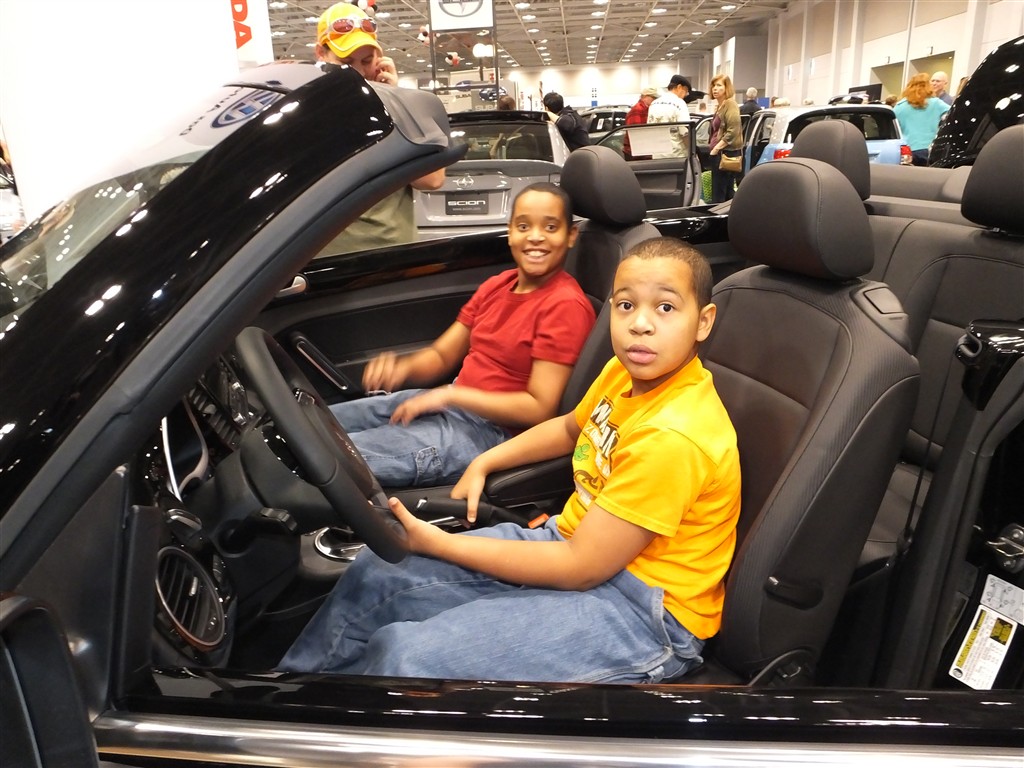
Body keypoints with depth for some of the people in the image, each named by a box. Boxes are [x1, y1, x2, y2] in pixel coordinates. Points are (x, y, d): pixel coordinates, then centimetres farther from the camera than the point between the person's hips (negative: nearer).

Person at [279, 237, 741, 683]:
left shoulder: (673, 436, -27)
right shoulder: (626, 370, -1)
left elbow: (580, 568, -22)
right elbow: (571, 428, 22)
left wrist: (436, 543, -16)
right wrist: (483, 464, 12)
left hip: (640, 607, -8)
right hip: (576, 539, 8)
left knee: (404, 657, -23)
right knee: (375, 575, 6)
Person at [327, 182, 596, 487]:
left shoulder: (565, 305, -16)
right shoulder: (497, 285, 8)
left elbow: (540, 409, -19)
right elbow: (441, 355, 11)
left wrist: (449, 394, -20)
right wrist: (401, 366, -12)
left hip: (493, 429, -8)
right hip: (452, 404, 8)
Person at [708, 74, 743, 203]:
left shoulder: (730, 104, -9)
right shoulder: (720, 106, 21)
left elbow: (733, 132, -19)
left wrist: (716, 148, -17)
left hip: (726, 154, -10)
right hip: (719, 154, 10)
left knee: (719, 196, -10)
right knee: (726, 195, 11)